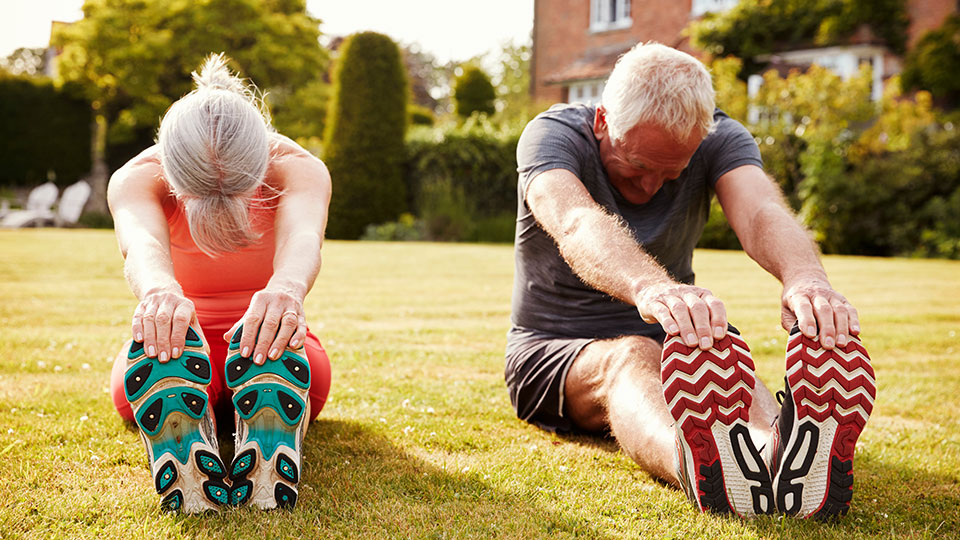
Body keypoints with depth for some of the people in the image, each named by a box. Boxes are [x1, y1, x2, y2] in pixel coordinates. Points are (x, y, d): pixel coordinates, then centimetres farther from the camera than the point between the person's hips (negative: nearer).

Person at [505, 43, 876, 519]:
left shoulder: (719, 139, -7)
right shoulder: (553, 134, -17)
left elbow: (761, 212, -30)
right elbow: (576, 224, -40)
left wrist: (805, 278, -55)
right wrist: (649, 288, -63)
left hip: (663, 342, 3)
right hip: (553, 353, -2)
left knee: (723, 362, -33)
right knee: (632, 358, -37)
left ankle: (782, 450, -66)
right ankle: (698, 463, -70)